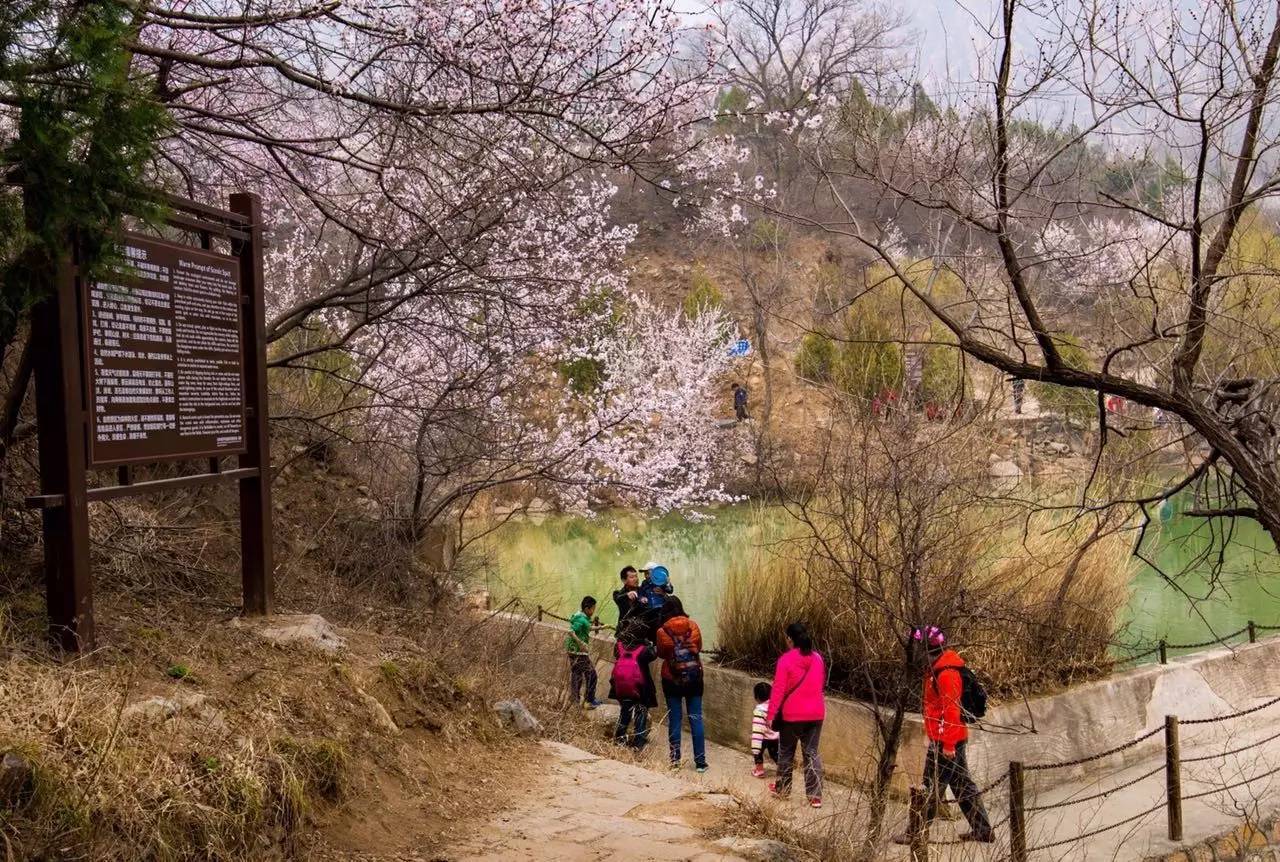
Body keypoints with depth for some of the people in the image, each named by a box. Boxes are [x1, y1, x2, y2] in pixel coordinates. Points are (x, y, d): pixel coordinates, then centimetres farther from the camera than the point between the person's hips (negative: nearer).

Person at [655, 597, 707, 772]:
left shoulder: (662, 631, -11)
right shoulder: (693, 626, -5)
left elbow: (661, 653, 1)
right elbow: (699, 647, 7)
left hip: (672, 679, -1)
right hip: (694, 677, 2)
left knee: (674, 719, 8)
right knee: (696, 718, 6)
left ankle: (675, 759, 10)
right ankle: (700, 761, 6)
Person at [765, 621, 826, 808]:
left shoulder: (786, 659, -14)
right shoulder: (817, 658, 2)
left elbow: (778, 690, -14)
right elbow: (821, 685, 12)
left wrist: (771, 714, -9)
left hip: (792, 715, -4)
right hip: (816, 714, 4)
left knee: (786, 752, 14)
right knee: (811, 753, 8)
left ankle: (782, 788, 28)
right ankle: (815, 795, 3)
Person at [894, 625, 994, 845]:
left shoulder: (946, 674, -21)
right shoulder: (937, 668, 11)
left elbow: (952, 710, -23)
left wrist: (948, 744, -20)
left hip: (946, 740, -10)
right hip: (953, 738, 10)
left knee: (931, 787, -1)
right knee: (962, 784, 16)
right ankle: (983, 830, 24)